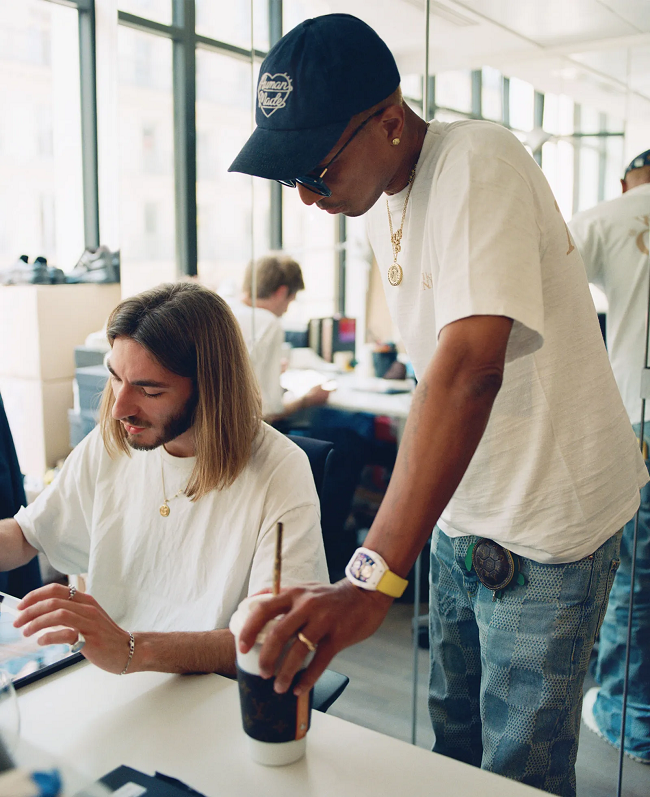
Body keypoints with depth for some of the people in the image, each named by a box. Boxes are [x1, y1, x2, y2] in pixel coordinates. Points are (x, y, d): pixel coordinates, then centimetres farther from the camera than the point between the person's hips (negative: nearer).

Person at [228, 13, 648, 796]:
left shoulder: (480, 165, -24)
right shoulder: (379, 196, 3)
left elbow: (471, 367, -38)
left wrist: (373, 575, -46)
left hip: (546, 519, -8)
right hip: (459, 509, 8)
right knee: (455, 731, 22)